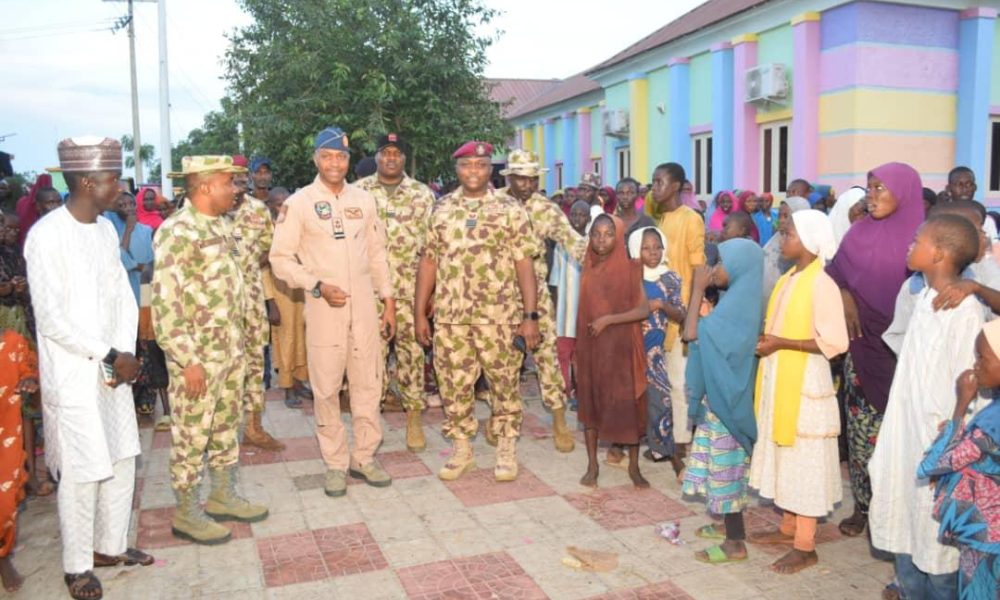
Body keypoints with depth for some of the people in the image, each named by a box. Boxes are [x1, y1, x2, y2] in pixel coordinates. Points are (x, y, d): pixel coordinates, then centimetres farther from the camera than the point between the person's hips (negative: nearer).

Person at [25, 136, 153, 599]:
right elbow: (51, 319, -18)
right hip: (73, 375, -7)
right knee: (81, 472, 2)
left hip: (114, 369, 7)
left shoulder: (106, 229, 7)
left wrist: (125, 355, -4)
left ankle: (110, 545, 31)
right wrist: (110, 356, -13)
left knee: (121, 460, 14)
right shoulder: (46, 236, -15)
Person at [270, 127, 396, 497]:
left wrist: (388, 301, 9)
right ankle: (335, 464, 17)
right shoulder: (298, 203, -2)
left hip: (365, 307, 3)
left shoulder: (364, 200, 9)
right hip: (324, 309, -3)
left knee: (369, 384, 7)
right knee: (327, 388, 3)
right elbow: (281, 259, -4)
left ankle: (364, 457, 21)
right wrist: (318, 286, -16)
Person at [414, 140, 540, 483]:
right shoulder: (440, 209, 9)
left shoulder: (510, 209, 1)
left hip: (499, 315, -2)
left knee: (504, 382, 7)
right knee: (453, 384, 9)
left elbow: (524, 264, -2)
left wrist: (531, 316, -8)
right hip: (449, 315, 3)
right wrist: (420, 313, 6)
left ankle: (507, 449, 23)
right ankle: (461, 450, 25)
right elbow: (428, 261, 10)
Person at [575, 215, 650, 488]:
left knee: (628, 403, 2)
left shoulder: (630, 269, -5)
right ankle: (592, 465, 19)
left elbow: (644, 310, -11)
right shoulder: (588, 268, 5)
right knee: (590, 401, 7)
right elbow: (582, 310, 9)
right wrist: (575, 345, 8)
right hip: (590, 346, 3)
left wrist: (608, 319, -17)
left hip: (622, 346, -3)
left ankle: (634, 466, 17)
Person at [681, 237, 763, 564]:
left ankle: (735, 542, 11)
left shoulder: (737, 303, -23)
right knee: (724, 462, 19)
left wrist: (698, 289, -19)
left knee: (725, 464, 0)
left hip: (725, 395, -10)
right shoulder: (738, 297, 7)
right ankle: (731, 525, 32)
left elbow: (692, 333, -28)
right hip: (720, 392, 10)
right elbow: (710, 335, 15)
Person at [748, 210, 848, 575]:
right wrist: (764, 338, -2)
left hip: (805, 384, -8)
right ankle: (788, 528, 30)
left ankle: (806, 547, 12)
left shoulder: (821, 285, -17)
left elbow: (835, 343, -20)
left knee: (805, 462, 1)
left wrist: (780, 343, -21)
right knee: (785, 457, 16)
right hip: (779, 381, 8)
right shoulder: (787, 280, 8)